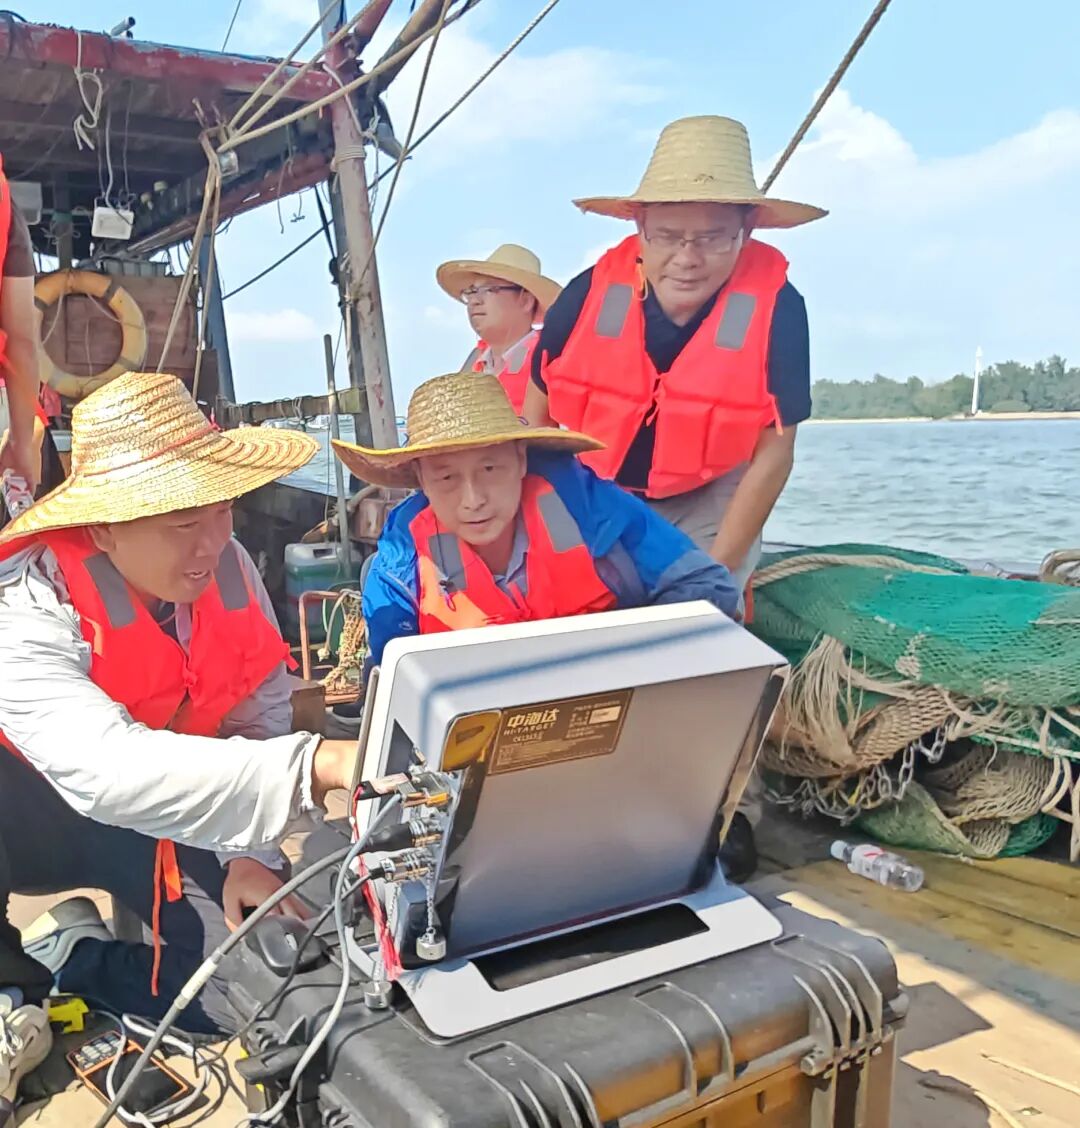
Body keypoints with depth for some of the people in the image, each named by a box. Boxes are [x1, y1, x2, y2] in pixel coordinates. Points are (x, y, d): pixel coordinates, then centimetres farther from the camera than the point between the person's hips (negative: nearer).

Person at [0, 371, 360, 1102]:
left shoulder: (227, 567, -16)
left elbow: (260, 721, -5)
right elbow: (106, 770, -47)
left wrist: (251, 853, -14)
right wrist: (317, 764, -59)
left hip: (171, 815, 3)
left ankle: (66, 956, 9)